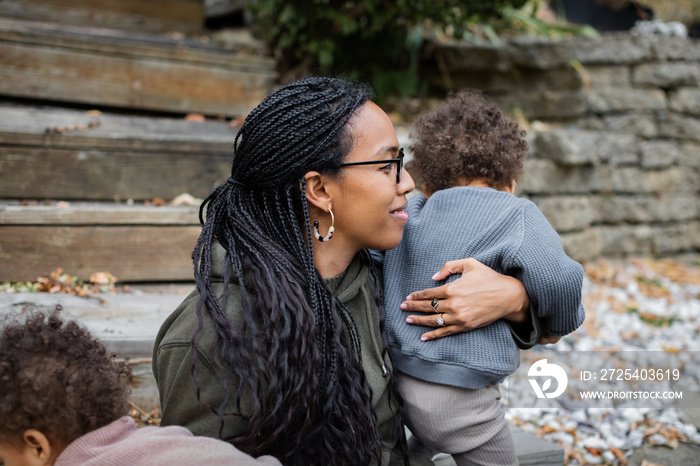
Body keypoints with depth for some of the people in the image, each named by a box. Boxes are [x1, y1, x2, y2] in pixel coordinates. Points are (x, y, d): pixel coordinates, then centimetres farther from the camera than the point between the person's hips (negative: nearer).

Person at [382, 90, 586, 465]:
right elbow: (558, 276, -24)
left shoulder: (409, 215, 6)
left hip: (397, 381, 6)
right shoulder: (514, 215, -10)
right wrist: (556, 327, -4)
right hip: (455, 400, -5)